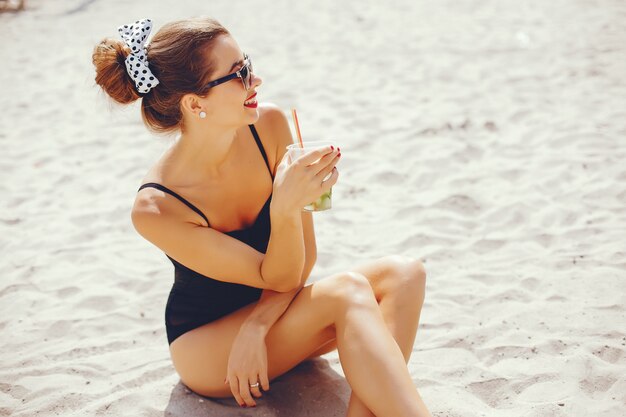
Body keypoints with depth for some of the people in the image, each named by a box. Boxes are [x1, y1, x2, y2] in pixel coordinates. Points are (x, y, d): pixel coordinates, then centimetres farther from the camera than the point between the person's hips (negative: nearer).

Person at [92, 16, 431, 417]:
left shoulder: (269, 125, -15)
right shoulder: (155, 208, -27)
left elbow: (305, 254, -8)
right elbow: (278, 279, -23)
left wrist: (256, 328, -22)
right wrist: (285, 209, -43)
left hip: (273, 313, 6)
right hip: (204, 346, -5)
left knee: (403, 272, -19)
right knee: (349, 291, -30)